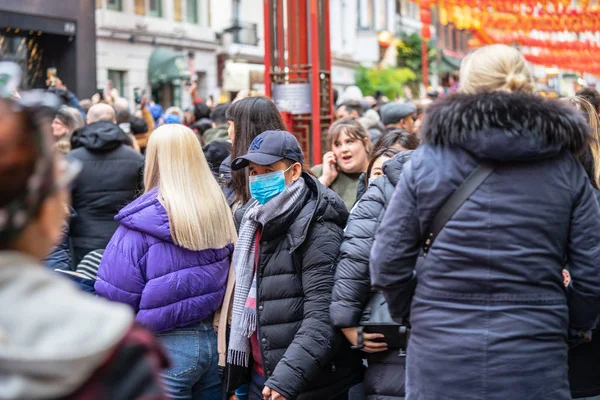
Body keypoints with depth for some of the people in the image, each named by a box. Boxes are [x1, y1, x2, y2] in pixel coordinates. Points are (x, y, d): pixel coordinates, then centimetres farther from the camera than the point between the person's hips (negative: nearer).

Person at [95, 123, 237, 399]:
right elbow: (229, 281, 10)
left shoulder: (142, 221, -14)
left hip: (167, 347, -5)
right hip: (215, 340, 5)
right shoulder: (219, 209, 2)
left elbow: (116, 295, -12)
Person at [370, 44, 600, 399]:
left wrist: (410, 315, 15)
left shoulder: (427, 159, -1)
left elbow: (388, 262, -2)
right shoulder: (566, 168, 1)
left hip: (439, 360, 0)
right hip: (533, 365, 0)